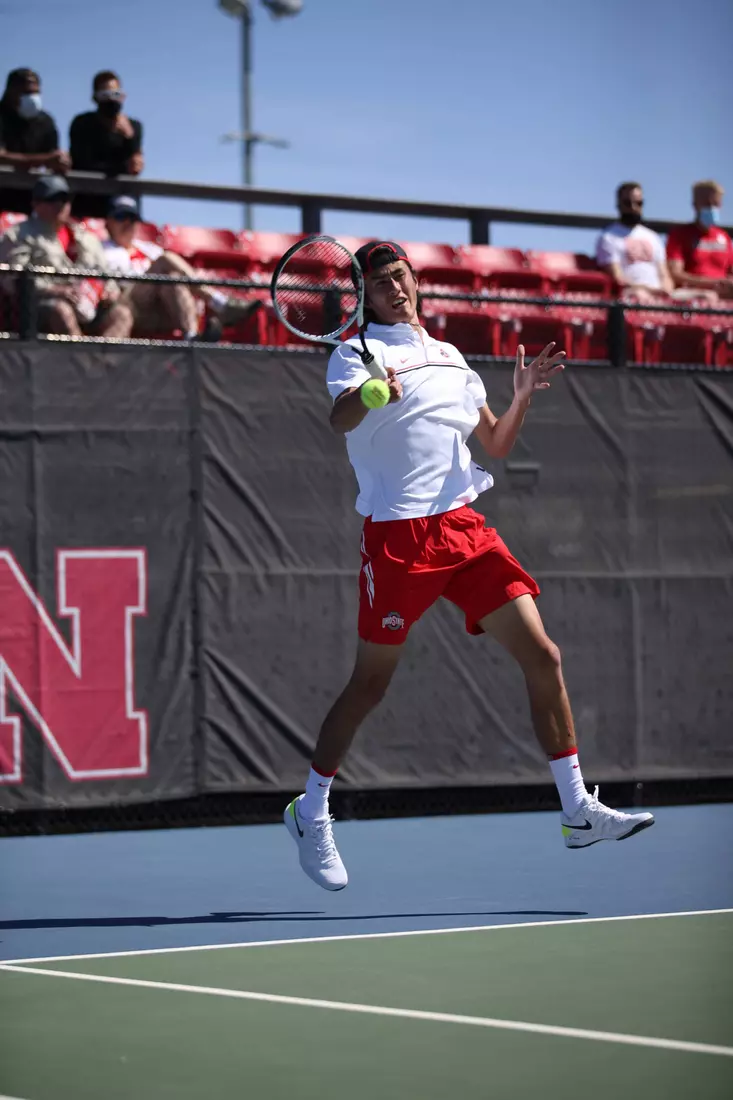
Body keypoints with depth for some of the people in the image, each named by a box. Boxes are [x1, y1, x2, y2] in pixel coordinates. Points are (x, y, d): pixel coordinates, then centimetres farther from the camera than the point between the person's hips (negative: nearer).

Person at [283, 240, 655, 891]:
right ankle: (311, 812, 18)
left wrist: (523, 397, 5)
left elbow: (497, 444, 24)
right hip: (397, 536, -5)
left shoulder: (450, 358, 21)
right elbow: (340, 418, -20)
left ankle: (578, 811, 3)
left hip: (465, 526, 5)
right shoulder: (358, 352, 1)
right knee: (371, 683, 0)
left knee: (542, 657, -3)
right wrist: (371, 393, -42)